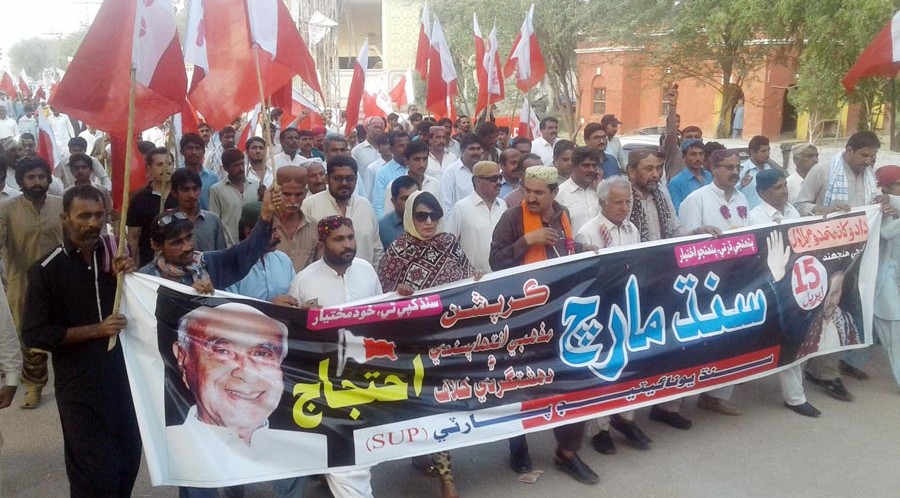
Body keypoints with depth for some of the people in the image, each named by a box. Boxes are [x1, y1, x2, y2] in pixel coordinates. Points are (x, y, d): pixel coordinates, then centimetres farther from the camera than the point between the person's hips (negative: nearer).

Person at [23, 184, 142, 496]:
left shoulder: (116, 252, 2)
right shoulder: (47, 269, -10)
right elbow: (34, 335, -10)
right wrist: (96, 330, -17)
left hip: (123, 372, 4)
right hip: (79, 383, -4)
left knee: (130, 457, 12)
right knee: (96, 470, 3)